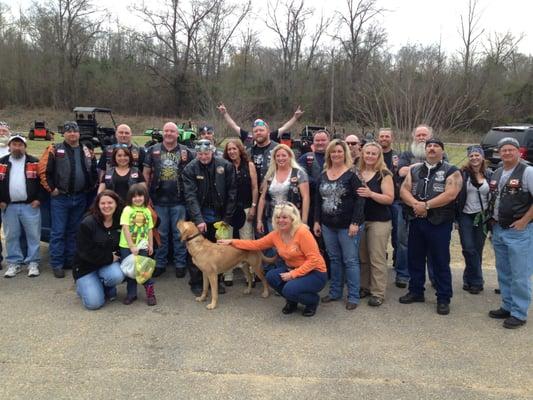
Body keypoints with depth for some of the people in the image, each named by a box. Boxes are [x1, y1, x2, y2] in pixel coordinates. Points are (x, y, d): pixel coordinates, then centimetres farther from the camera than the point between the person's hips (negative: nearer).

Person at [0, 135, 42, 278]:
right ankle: (14, 263, 19)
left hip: (30, 206, -2)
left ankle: (33, 263, 10)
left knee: (33, 235, 1)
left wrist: (38, 199, -6)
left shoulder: (34, 162, 3)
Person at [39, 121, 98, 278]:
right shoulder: (54, 150, -3)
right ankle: (57, 264, 6)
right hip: (60, 198, -4)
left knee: (74, 231, 12)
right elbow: (43, 170, -7)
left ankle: (71, 261, 23)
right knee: (58, 232, -1)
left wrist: (91, 187, 6)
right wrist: (51, 188, -8)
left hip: (80, 198, 4)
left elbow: (94, 172, 16)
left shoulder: (87, 151, 10)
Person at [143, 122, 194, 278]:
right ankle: (159, 264, 22)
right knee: (161, 234, 10)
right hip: (159, 200, 1)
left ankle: (180, 264, 19)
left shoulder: (186, 151, 3)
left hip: (179, 200, -1)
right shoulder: (153, 150, 5)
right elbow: (146, 173, 8)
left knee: (179, 234, 7)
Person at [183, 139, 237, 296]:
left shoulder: (226, 166, -6)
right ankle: (196, 282, 18)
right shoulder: (190, 169, -9)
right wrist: (198, 219, -24)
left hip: (219, 215, 1)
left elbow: (231, 193, -3)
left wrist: (227, 218, -5)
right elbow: (191, 196, -15)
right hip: (199, 215, -1)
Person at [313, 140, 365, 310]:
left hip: (347, 225, -5)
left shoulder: (352, 174, -8)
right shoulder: (323, 175, 9)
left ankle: (353, 296, 10)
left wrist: (355, 223, -18)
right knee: (334, 259, 14)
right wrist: (317, 221, 8)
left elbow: (360, 199, -13)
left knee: (350, 260, 1)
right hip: (328, 225, 6)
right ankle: (335, 292, 26)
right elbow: (318, 199, 13)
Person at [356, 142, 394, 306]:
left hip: (379, 221, -5)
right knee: (362, 257, 10)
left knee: (377, 259, -3)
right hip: (360, 220, 5)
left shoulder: (384, 174, -5)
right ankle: (364, 287, 24)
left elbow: (389, 199, -12)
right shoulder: (357, 173, 9)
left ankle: (378, 293, 6)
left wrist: (371, 194, -23)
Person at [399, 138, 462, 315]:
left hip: (439, 222, -5)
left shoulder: (451, 171, -2)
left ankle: (443, 299, 12)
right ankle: (416, 291, 28)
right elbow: (404, 190, 4)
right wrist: (416, 204, -15)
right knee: (414, 257, 13)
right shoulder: (414, 170, 12)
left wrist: (426, 205, -17)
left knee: (440, 261, 1)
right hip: (416, 220, 5)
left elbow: (450, 194, -15)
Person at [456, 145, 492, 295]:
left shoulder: (489, 175, 6)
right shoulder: (463, 173, -2)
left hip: (482, 217, 2)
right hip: (466, 216, -2)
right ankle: (477, 281, 8)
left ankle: (469, 280, 18)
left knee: (477, 250, 6)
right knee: (469, 249, -5)